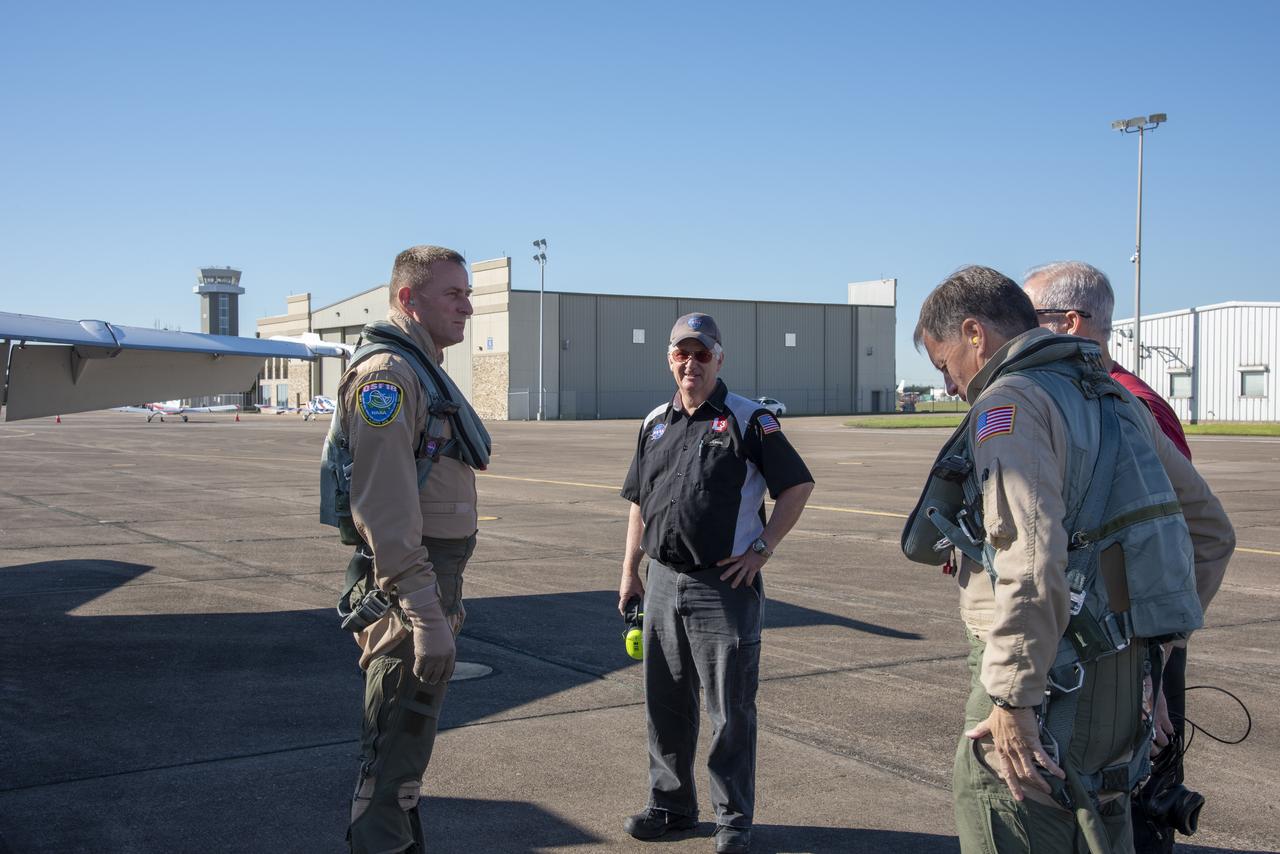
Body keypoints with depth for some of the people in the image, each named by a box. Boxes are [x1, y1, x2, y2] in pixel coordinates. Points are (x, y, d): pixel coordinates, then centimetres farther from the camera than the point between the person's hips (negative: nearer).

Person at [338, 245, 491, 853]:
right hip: (407, 586, -10)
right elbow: (383, 505, -25)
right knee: (396, 747, -3)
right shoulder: (387, 374, -17)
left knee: (407, 741, 20)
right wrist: (424, 612, -27)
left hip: (433, 578, 10)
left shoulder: (426, 371, 16)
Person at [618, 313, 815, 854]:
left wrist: (761, 548, -10)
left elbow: (797, 485, -4)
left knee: (730, 711, 2)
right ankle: (671, 804, 28)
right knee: (665, 704, 14)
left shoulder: (749, 420, -4)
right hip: (663, 582, 6)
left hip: (725, 585, -5)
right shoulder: (655, 423, 12)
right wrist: (629, 570, 14)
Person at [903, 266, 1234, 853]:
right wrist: (1159, 632, 22)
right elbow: (1210, 530, 21)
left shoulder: (1008, 404, -13)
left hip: (1053, 685, -9)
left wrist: (1012, 698, -22)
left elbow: (1032, 560, -26)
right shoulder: (1116, 400, 15)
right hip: (1125, 681, 9)